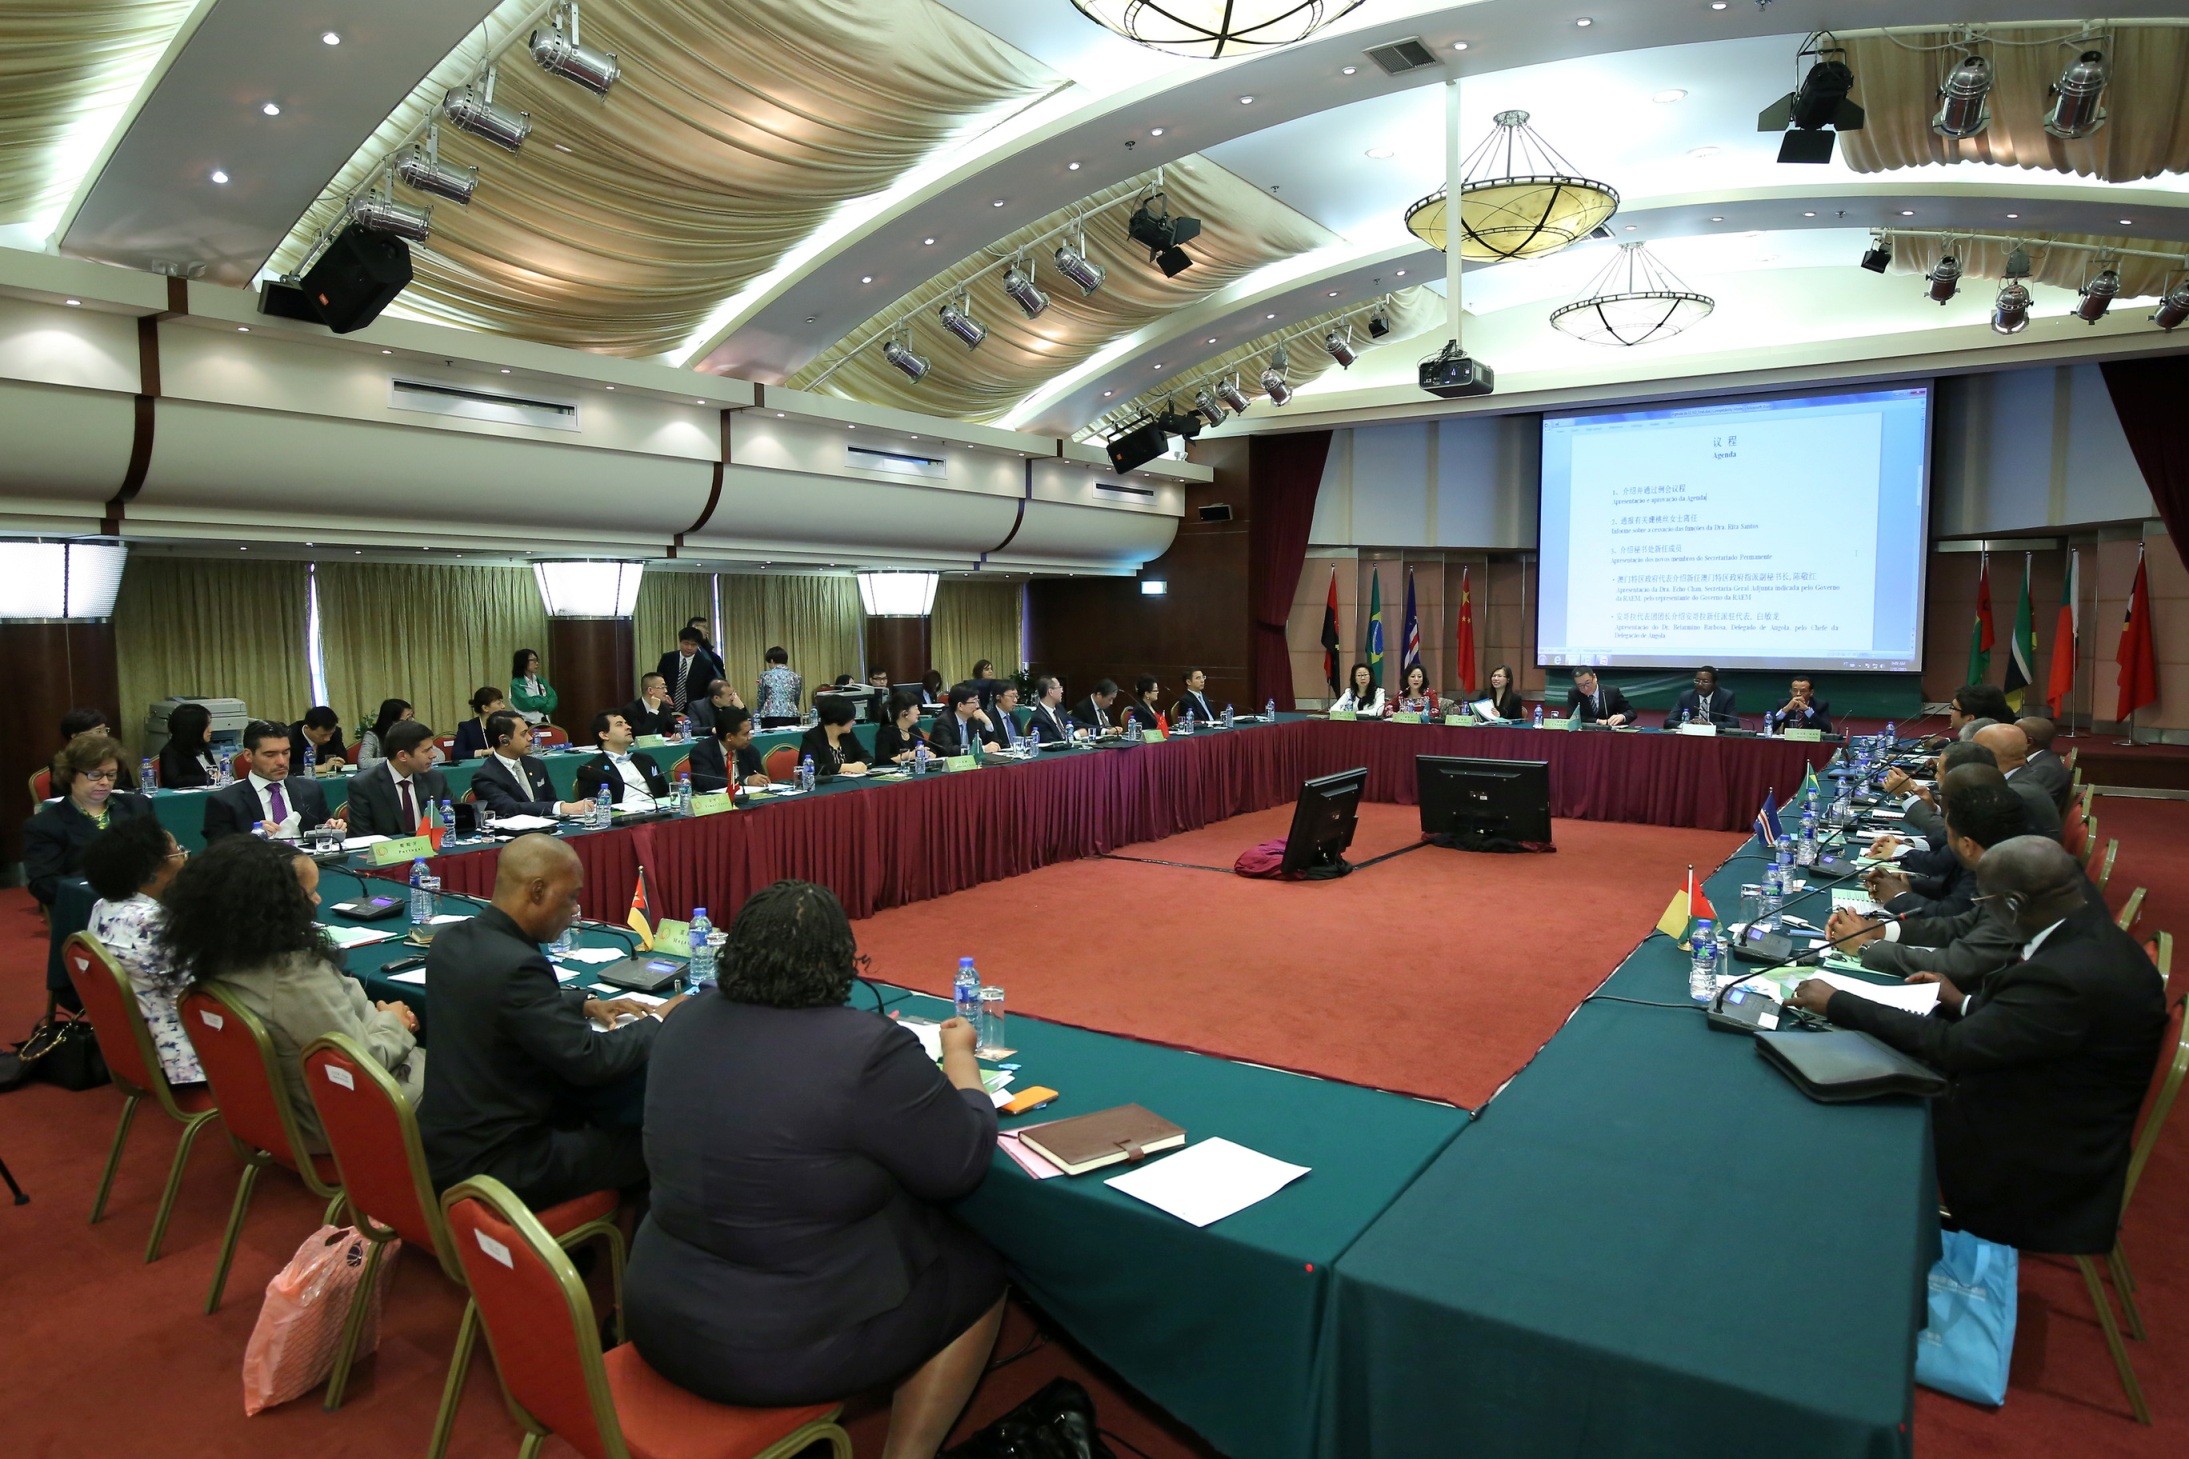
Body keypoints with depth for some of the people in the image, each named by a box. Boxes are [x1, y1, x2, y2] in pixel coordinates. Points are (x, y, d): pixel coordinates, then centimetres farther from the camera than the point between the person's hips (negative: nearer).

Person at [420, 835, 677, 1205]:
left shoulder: (451, 939, 0)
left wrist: (584, 1005, 10)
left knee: (602, 1119, 21)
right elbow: (591, 1059, -23)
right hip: (488, 1165, -9)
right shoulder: (517, 965, -27)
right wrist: (658, 1021, -7)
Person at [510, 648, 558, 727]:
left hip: (544, 723, 5)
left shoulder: (541, 681, 13)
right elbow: (529, 703, -16)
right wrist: (544, 699, 0)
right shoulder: (516, 684, -5)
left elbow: (553, 699, 2)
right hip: (527, 725, -5)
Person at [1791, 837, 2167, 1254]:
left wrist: (1837, 1004, -22)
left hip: (2043, 1170, -8)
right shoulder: (2090, 936, -3)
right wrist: (1965, 1003, 11)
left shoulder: (2070, 975, -32)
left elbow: (1953, 1046, -28)